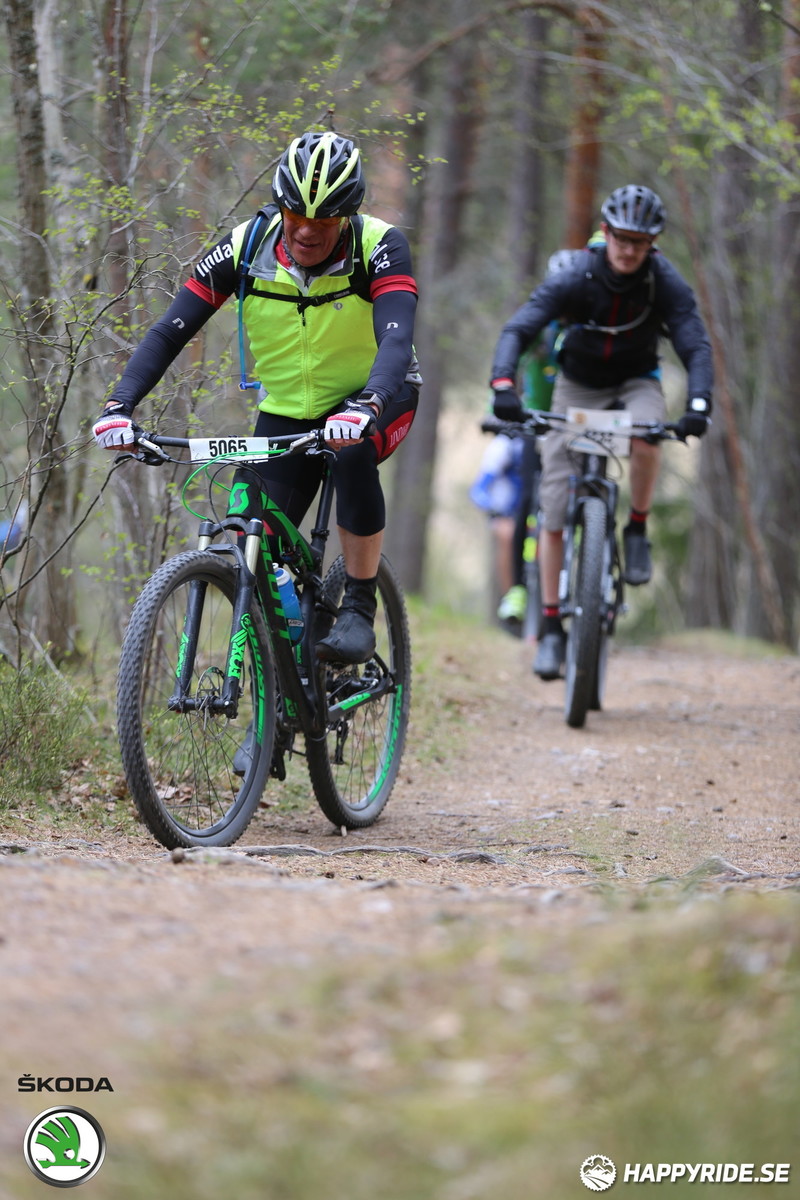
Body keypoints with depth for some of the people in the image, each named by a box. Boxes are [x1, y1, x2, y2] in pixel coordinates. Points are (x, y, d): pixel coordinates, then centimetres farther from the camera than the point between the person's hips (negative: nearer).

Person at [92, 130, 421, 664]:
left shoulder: (380, 248, -25)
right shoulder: (246, 248, -18)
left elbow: (396, 340, -39)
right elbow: (169, 333, -19)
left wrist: (364, 408, -59)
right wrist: (120, 406, -35)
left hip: (378, 399, -3)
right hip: (287, 411, 3)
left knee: (351, 453, -37)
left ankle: (360, 609, -21)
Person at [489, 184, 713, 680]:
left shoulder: (666, 283, -21)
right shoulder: (575, 279, -23)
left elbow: (696, 346, -27)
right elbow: (518, 329, -30)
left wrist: (698, 404, -46)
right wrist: (504, 385, -48)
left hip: (636, 383, 0)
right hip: (578, 385, 0)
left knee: (647, 435, -37)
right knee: (555, 506, -8)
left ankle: (638, 530, -11)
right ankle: (551, 625, 1)